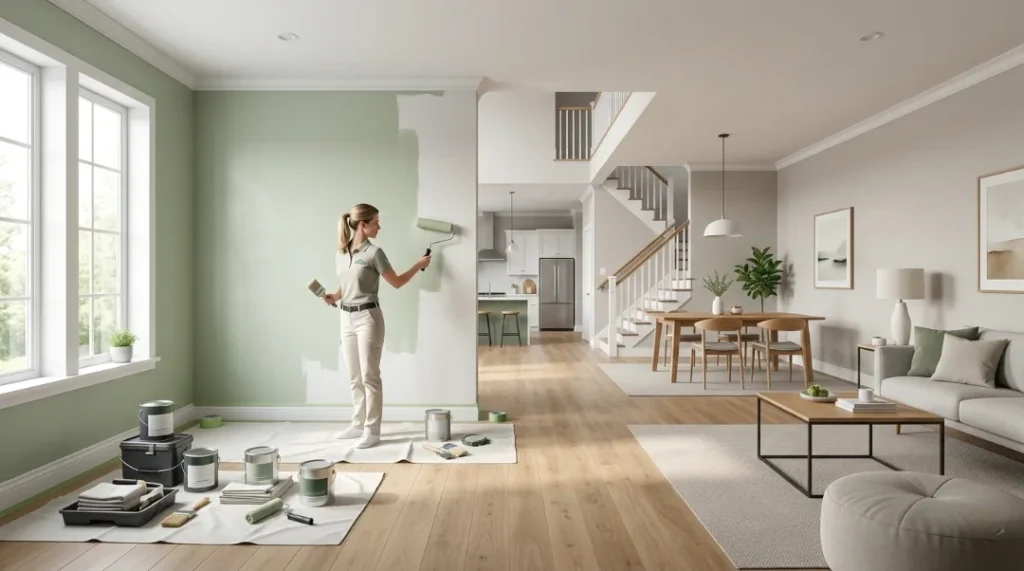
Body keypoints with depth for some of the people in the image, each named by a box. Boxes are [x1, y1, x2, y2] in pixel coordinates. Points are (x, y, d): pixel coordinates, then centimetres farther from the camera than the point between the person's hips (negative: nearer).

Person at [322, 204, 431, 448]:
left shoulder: (374, 252, -7)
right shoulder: (341, 252, 7)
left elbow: (396, 282, 0)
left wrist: (419, 265, 0)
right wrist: (333, 297, -1)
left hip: (368, 317, -5)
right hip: (347, 318, 5)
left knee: (369, 376, -1)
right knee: (354, 378, 14)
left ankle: (372, 430, 8)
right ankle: (358, 424, 28)